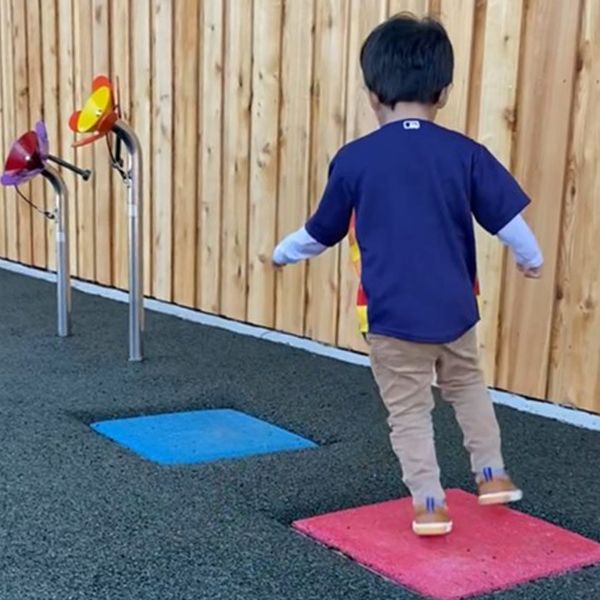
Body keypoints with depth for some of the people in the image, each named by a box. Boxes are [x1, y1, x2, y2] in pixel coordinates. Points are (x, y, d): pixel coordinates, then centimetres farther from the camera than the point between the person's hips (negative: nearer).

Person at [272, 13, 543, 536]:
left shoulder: (354, 159, -7)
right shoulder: (465, 153, -4)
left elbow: (324, 230, 4)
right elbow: (507, 217, 2)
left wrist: (285, 252, 24)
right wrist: (531, 259, 22)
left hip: (392, 316, -2)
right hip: (454, 309, 3)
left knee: (408, 410, 11)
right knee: (467, 385, 27)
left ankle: (430, 504, 11)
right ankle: (492, 474, 34)